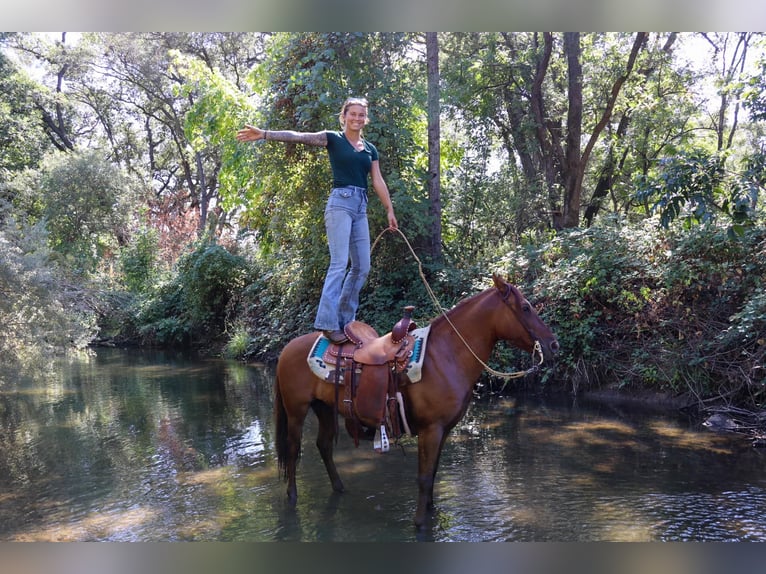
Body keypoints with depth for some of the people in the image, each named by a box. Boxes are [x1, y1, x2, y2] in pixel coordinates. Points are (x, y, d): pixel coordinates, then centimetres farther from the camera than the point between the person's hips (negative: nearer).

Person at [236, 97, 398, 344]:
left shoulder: (370, 149, 17)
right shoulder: (334, 139, 2)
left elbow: (378, 182, 17)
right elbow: (299, 136, -9)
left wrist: (390, 210, 12)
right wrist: (265, 134, -20)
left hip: (361, 207, 7)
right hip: (340, 202, -6)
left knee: (362, 267, 4)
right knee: (339, 264, -15)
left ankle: (344, 320, 13)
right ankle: (328, 323, -16)